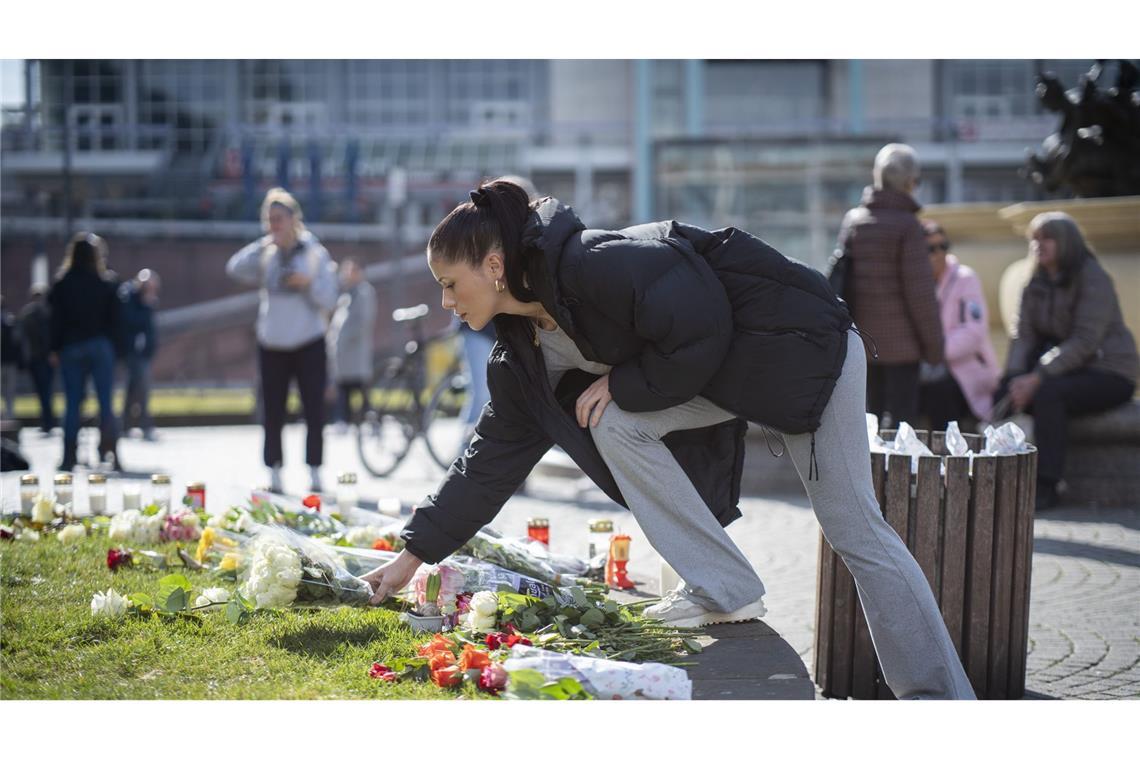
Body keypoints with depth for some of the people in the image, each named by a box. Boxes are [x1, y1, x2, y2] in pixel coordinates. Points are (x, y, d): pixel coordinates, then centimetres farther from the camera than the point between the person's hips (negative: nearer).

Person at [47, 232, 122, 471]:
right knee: (105, 401, 0)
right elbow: (114, 319, 1)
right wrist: (112, 347, 10)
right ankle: (109, 450, -11)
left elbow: (56, 319, -1)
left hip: (71, 347, 1)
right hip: (100, 346, -1)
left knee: (73, 403, 6)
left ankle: (69, 456, 5)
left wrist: (55, 349, 6)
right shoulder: (105, 284, -2)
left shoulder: (62, 284, -3)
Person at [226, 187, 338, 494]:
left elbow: (329, 300, -2)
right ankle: (274, 474, 9)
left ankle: (315, 474, 3)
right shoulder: (266, 255, 8)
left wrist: (308, 283, -19)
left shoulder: (315, 254, 1)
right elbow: (235, 268, -10)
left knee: (314, 411, -4)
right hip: (272, 345, 2)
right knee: (272, 414, 2)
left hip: (309, 344, -2)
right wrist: (264, 244, -11)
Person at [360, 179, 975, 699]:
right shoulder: (523, 354, 4)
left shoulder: (589, 264, -26)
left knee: (854, 530, -8)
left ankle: (942, 698, -1)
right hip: (727, 372, 8)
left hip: (801, 345, -8)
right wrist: (415, 553, 9)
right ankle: (723, 588, -3)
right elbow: (492, 456, 9)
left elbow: (697, 333, -27)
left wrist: (622, 383, -14)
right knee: (615, 427, -9)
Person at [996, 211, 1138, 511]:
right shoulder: (1037, 283, 9)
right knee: (1004, 394, -18)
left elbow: (1085, 341, -23)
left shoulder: (1093, 279, -15)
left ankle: (1046, 487, -31)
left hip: (1108, 373, -7)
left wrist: (1037, 377, -27)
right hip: (1063, 369, 7)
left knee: (1048, 394, -34)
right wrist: (1015, 376, -17)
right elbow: (1023, 334, 2)